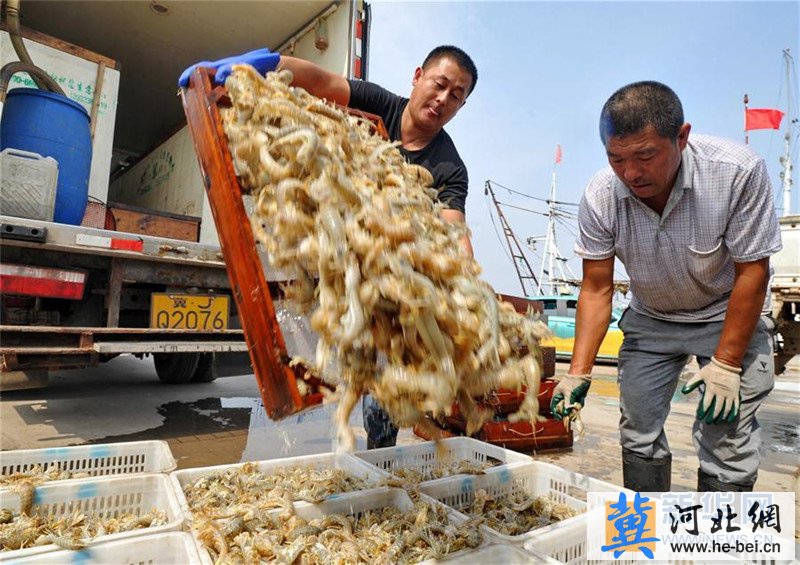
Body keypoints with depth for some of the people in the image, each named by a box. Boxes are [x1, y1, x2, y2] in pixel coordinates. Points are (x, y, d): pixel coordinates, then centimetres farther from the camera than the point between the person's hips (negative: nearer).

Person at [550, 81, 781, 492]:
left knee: (726, 440, -7)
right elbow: (596, 289, -16)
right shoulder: (600, 196, -22)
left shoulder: (738, 171, -27)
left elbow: (752, 273, -19)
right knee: (638, 431, 5)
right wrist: (578, 372, -22)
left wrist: (726, 365, -19)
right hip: (650, 319, 2)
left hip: (728, 315, -2)